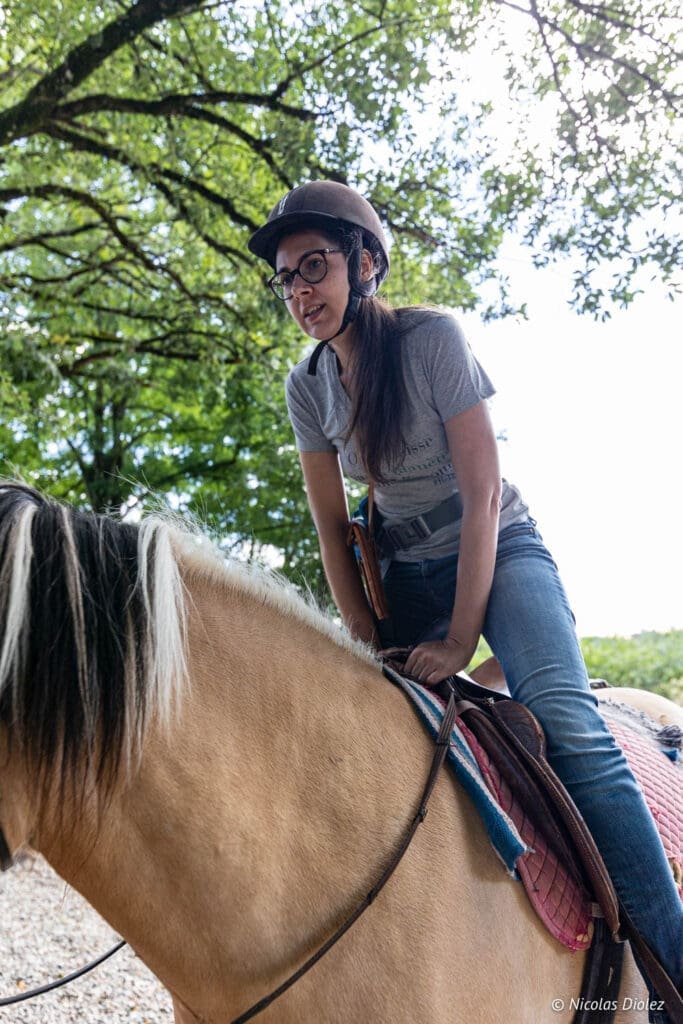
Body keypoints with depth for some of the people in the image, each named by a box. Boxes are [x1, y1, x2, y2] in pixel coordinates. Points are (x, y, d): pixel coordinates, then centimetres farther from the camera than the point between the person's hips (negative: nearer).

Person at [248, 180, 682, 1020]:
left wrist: (459, 639, -20)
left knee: (565, 721, -26)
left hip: (498, 550, -5)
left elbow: (481, 494, -18)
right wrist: (366, 640, -7)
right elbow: (330, 525, 2)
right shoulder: (308, 386, -2)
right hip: (405, 572, 5)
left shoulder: (433, 337, -16)